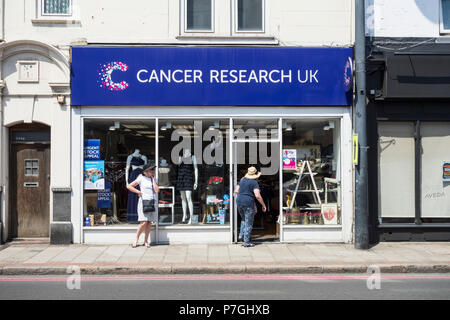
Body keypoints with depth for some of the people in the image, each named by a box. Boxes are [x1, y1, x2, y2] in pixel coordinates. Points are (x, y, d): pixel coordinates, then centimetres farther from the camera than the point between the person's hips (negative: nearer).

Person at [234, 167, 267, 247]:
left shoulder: (242, 180, 12)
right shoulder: (254, 182, -9)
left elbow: (236, 191, 16)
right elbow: (258, 196, -17)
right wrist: (263, 205, -8)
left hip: (239, 202, 6)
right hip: (248, 203, -6)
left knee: (244, 219, 27)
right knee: (248, 223, 3)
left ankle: (241, 235, 15)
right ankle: (246, 242, 5)